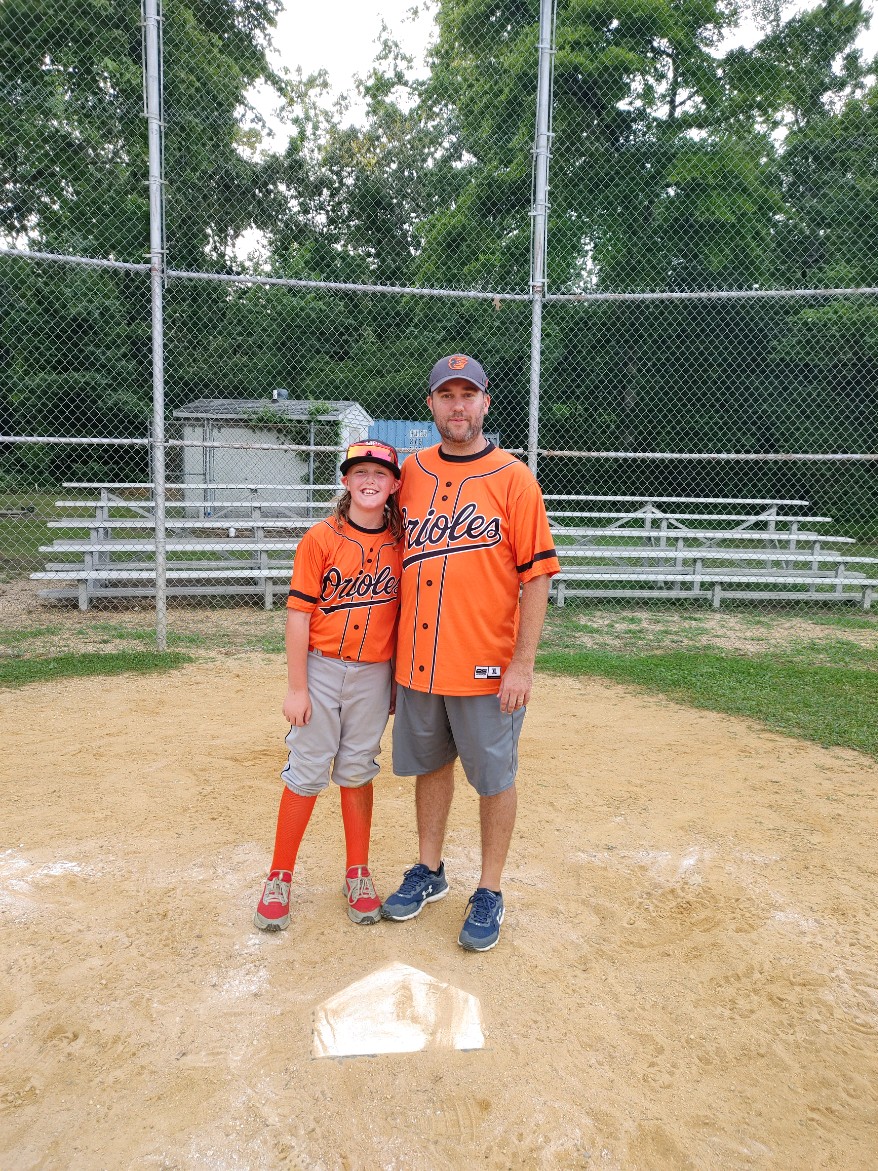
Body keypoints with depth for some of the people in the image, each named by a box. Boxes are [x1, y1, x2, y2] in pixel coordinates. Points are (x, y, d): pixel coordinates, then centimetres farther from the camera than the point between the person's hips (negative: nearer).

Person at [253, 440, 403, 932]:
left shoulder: (401, 541, 1)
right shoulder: (321, 537, -8)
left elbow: (403, 612, 6)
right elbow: (299, 613, -8)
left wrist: (400, 679, 7)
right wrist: (296, 687, -9)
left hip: (374, 674, 2)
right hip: (321, 669, -2)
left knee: (357, 772, 13)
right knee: (307, 773, 5)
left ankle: (358, 875, 28)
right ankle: (280, 877, 22)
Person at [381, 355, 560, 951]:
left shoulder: (513, 478, -7)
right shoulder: (411, 472, 7)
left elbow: (537, 576, -10)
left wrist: (523, 664, -14)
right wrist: (393, 648, 11)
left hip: (487, 666, -4)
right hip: (417, 660, 5)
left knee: (494, 778, 9)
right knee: (429, 765, 18)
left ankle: (490, 892, 27)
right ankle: (430, 871, 38)